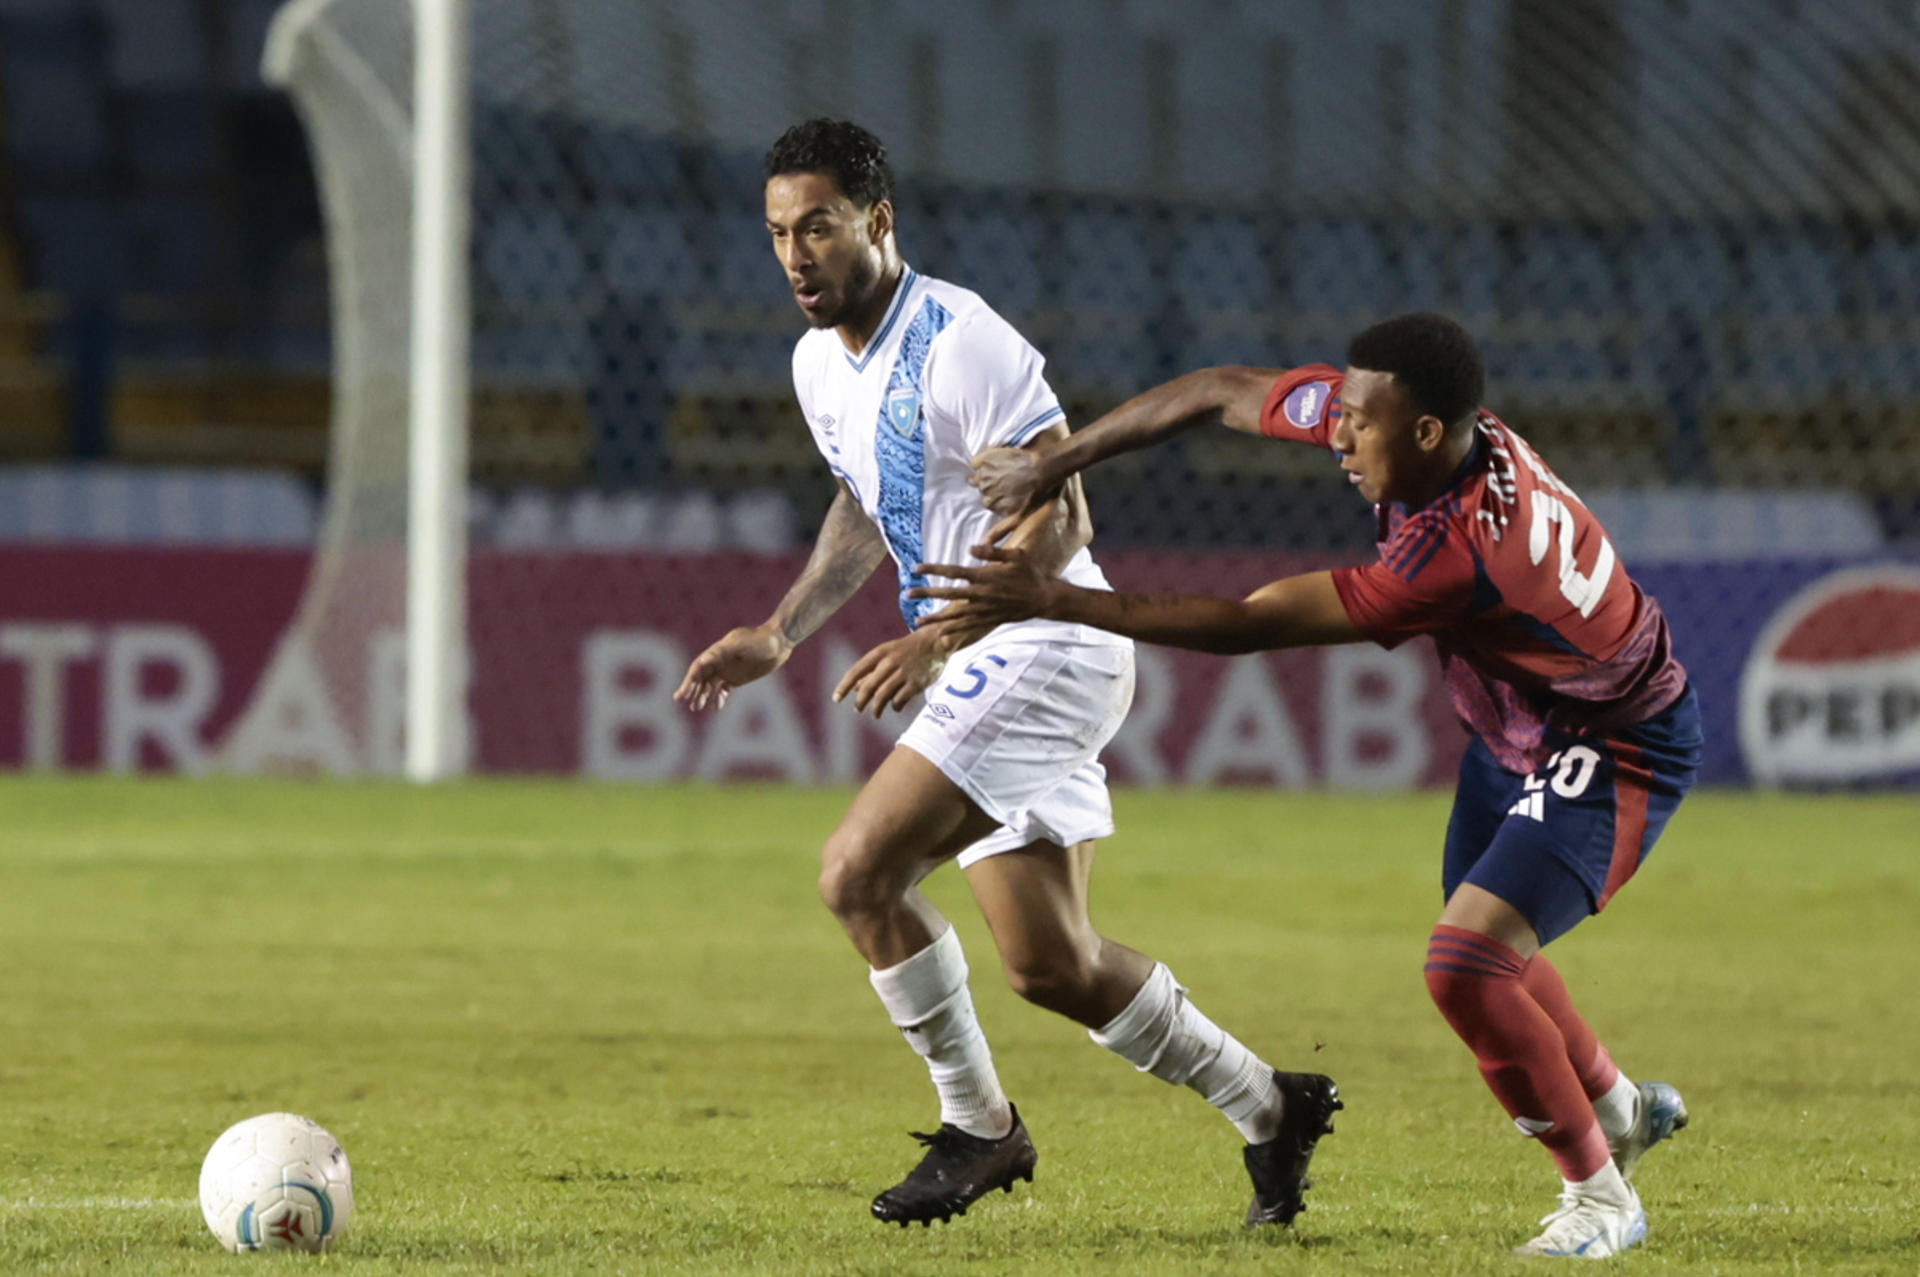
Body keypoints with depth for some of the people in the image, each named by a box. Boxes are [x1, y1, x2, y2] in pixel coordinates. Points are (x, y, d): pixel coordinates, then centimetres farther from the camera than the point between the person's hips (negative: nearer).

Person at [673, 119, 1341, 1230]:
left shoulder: (961, 341, -17)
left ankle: (977, 1126, -4)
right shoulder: (819, 364, 10)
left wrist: (940, 637, -30)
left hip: (1040, 645, -9)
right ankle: (1268, 1108, 21)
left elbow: (1060, 522, -20)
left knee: (860, 869, -18)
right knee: (1051, 964, 7)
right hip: (986, 667, 9)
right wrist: (780, 635, 14)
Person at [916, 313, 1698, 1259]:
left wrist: (1055, 602, -32)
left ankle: (1598, 1194, -2)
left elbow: (1249, 624, -36)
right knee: (1484, 955, 24)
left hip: (1615, 754, -10)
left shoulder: (1456, 552, -40)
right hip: (1512, 735, 10)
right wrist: (1053, 462, -6)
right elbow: (1223, 394, -3)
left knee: (1465, 965, -22)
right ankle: (1623, 1110, 52)